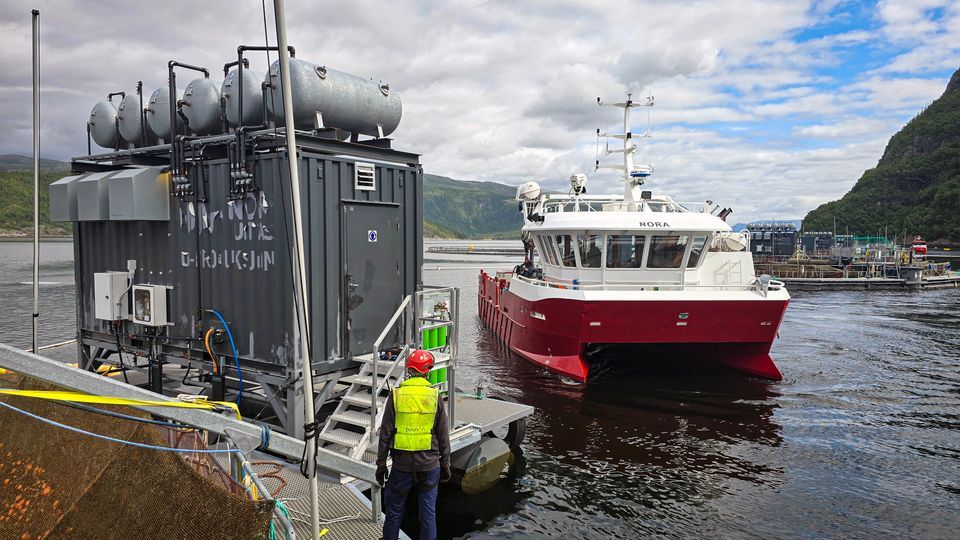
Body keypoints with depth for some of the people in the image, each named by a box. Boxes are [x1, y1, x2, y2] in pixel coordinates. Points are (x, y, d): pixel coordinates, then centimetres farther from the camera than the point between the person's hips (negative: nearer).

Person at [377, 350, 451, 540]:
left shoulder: (396, 395, -5)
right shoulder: (435, 396, -3)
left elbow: (385, 432, -3)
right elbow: (443, 435, 1)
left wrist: (381, 464, 5)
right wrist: (445, 465, 10)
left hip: (402, 464, 0)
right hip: (429, 463, 1)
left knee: (394, 510, 14)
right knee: (428, 512, 11)